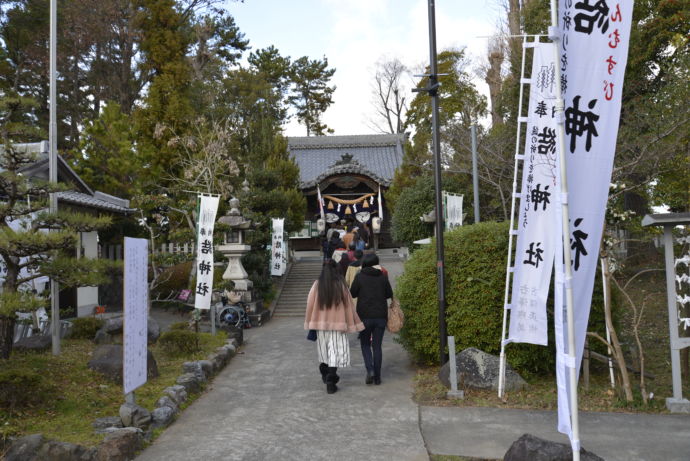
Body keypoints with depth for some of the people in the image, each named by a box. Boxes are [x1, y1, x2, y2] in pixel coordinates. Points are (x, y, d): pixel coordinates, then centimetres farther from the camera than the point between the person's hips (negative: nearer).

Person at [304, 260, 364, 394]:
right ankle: (331, 379, -10)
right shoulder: (341, 285, -7)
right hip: (338, 323, -2)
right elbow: (349, 305, -2)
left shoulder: (317, 285, -5)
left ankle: (326, 375, 35)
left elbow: (310, 304, -2)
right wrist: (353, 323, 6)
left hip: (321, 322, 2)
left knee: (323, 350, 20)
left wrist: (309, 323, 7)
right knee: (336, 351, 0)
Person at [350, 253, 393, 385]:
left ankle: (370, 370, -8)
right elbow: (389, 294, 8)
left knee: (365, 344, 12)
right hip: (381, 316, 2)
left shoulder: (359, 277, -7)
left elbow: (352, 294, -2)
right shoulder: (383, 277, 1)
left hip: (365, 316, -2)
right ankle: (377, 377, 10)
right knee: (377, 346, 9)